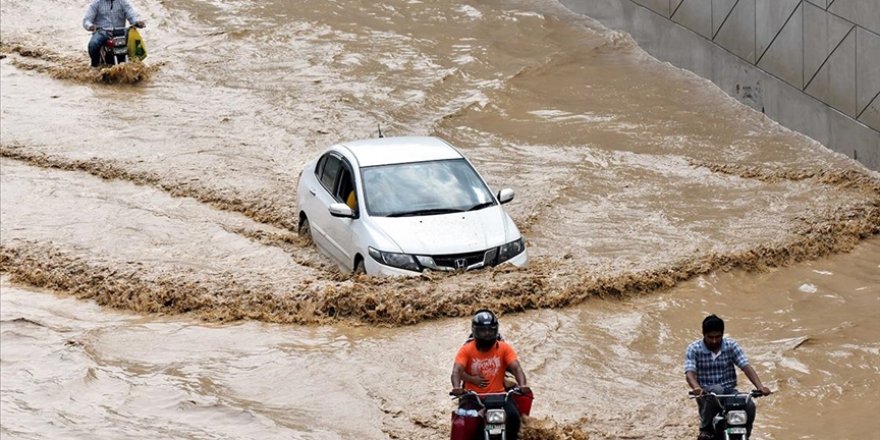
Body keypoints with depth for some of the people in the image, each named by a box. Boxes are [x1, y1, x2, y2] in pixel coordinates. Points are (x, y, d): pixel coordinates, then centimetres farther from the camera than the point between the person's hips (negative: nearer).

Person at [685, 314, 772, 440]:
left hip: (729, 391, 2)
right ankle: (706, 429, -18)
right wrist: (696, 388, -40)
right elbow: (690, 373, -17)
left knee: (749, 405, -27)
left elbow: (746, 366, -9)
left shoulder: (731, 346, 2)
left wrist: (760, 386, -26)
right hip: (706, 393, -2)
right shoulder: (694, 349, -4)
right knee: (716, 391, -38)